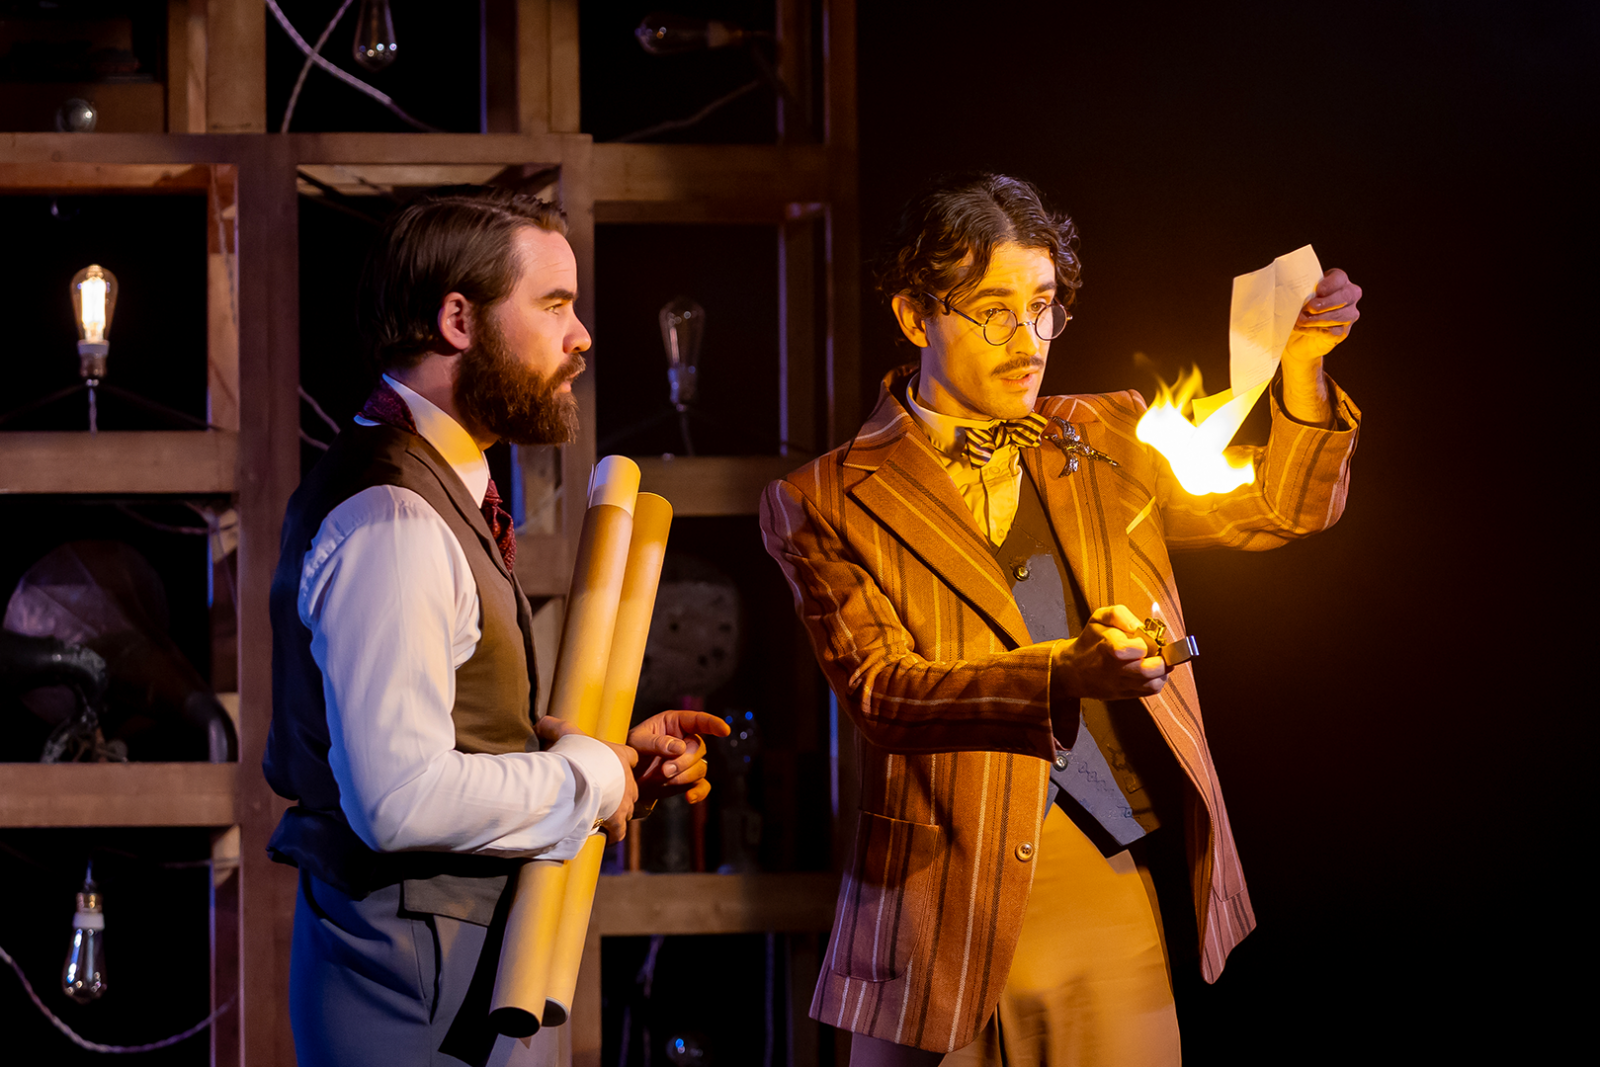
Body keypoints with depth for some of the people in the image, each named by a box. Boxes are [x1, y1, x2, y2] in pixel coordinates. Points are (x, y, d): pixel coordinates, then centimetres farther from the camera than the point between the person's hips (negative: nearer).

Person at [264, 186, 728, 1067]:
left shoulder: (442, 494, 14)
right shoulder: (391, 521, -19)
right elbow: (403, 797, -27)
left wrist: (612, 754, 8)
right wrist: (588, 774, -13)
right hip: (413, 972, -10)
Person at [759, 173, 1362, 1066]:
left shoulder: (1103, 442, 14)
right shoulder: (829, 505, 1)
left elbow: (1284, 507, 19)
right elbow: (881, 689, -11)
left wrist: (1303, 367, 0)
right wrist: (1064, 676, -27)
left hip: (1122, 902, 3)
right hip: (948, 918, -3)